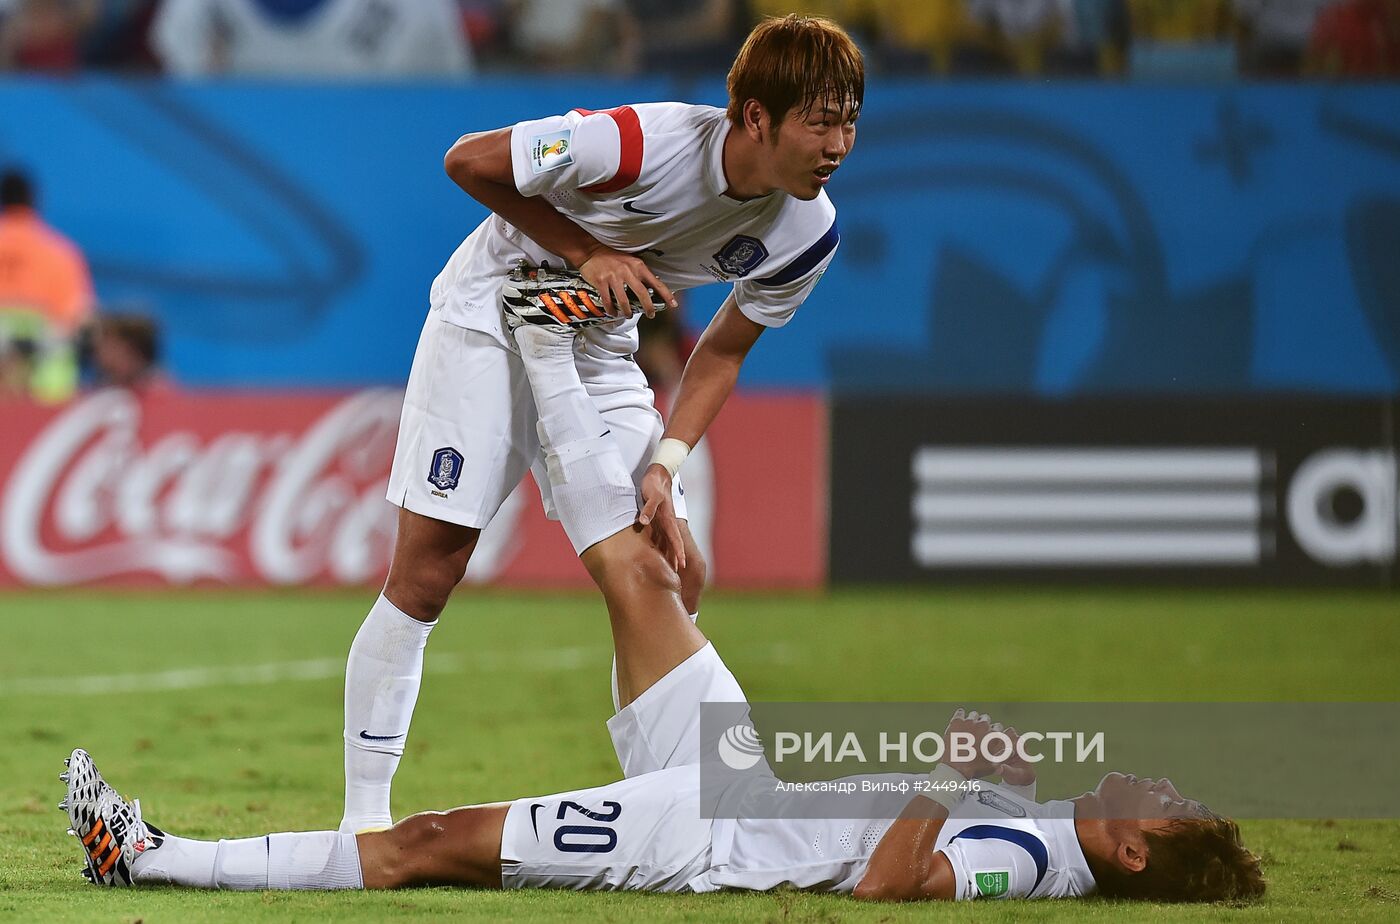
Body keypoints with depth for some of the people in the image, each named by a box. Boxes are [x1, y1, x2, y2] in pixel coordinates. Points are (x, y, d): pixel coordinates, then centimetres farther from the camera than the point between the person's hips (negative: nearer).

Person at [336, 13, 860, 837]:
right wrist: (583, 253, -23)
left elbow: (723, 351, 2)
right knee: (425, 576, -8)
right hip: (488, 322, -6)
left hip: (599, 352, 6)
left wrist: (665, 467, -10)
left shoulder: (809, 234, -14)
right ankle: (363, 819, 1)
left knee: (673, 579, -4)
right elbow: (469, 161, -21)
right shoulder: (649, 143, -33)